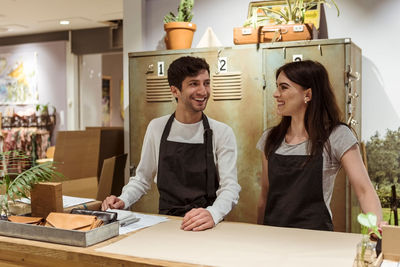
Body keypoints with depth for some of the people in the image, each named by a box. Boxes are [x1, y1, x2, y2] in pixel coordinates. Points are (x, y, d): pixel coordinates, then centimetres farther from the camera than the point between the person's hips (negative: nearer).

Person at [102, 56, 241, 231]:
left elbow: (230, 187, -9)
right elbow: (142, 178, 15)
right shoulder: (156, 128, 7)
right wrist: (123, 200, -4)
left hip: (204, 228, -2)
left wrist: (212, 214, -29)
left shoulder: (222, 133, -2)